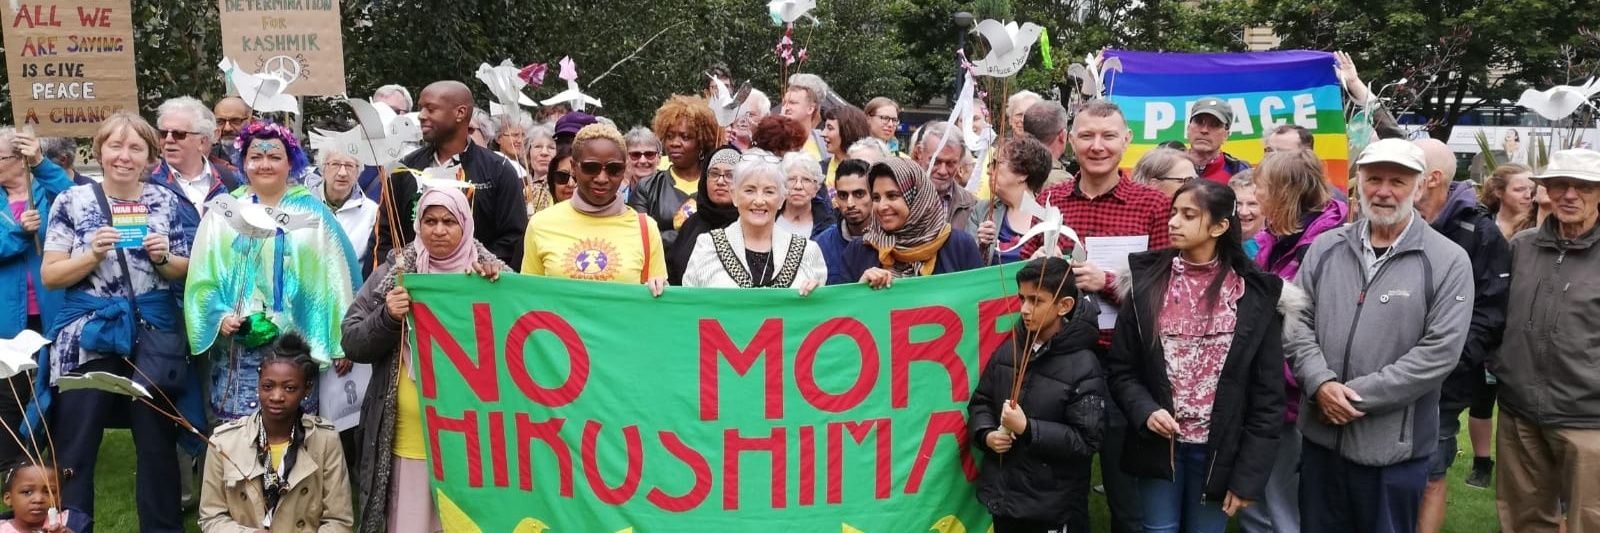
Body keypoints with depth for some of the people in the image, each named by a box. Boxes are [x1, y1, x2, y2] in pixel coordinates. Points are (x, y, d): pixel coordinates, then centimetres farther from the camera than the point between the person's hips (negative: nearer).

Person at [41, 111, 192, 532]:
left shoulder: (167, 202, 5)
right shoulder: (71, 202, 1)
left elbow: (187, 272, 9)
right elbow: (49, 276, -1)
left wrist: (164, 259, -11)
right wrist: (93, 255, -16)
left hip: (153, 338, 1)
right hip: (88, 339, -1)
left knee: (158, 443, 8)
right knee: (73, 449, 2)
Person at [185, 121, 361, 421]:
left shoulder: (312, 212, 6)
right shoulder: (222, 214, 8)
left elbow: (335, 276, 3)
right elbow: (202, 277, 6)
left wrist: (341, 341, -2)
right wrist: (219, 317, -12)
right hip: (237, 348, 1)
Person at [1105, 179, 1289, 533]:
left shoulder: (1255, 297, -5)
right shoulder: (1147, 285, -1)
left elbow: (1268, 394, -4)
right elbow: (1120, 369, 2)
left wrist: (1250, 474, -7)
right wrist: (1145, 410, -17)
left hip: (1219, 451, -1)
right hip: (1159, 445, 1)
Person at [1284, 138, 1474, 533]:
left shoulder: (1448, 261, -6)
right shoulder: (1326, 247, 5)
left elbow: (1440, 351, -14)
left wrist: (1358, 397, -16)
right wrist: (1321, 384, -14)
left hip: (1394, 446, -3)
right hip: (1320, 436, 4)